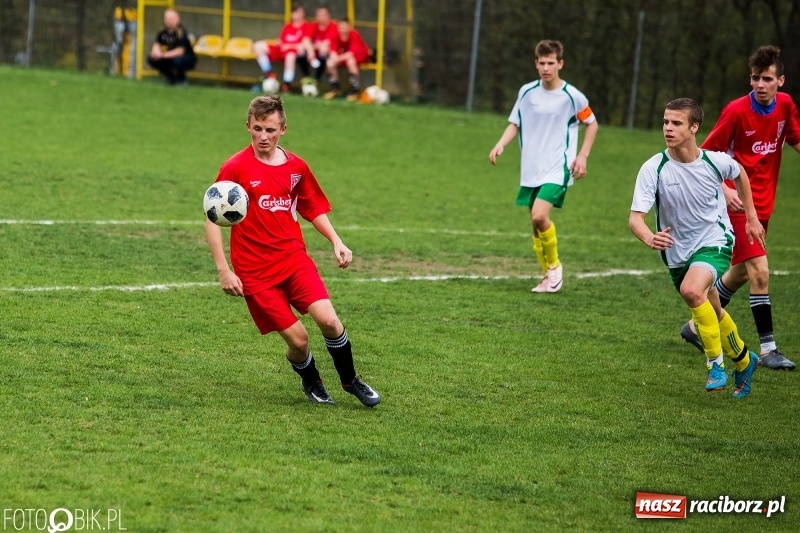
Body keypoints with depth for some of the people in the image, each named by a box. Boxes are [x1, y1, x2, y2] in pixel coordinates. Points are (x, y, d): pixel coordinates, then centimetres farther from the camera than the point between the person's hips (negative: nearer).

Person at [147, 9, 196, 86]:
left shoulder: (181, 32, -24)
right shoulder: (163, 32, -6)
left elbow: (180, 51, -30)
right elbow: (157, 44, 1)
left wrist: (163, 55, -34)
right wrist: (156, 52, -23)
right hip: (171, 57, 6)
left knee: (177, 61, -39)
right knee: (152, 59, -11)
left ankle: (181, 79, -6)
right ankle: (171, 78, 7)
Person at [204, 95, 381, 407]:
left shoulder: (296, 167, 5)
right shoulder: (235, 168, -8)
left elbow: (314, 208, 20)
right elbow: (214, 220, -6)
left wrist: (337, 243, 6)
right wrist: (223, 270, -12)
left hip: (295, 258, 3)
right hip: (255, 271, -3)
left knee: (328, 320, -16)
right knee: (297, 339, -7)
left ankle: (350, 381, 10)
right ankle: (311, 382, 27)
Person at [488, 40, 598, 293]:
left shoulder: (572, 96, -7)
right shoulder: (527, 92, 2)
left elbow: (592, 124, 7)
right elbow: (515, 123, 12)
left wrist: (583, 156, -2)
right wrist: (500, 145, -5)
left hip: (558, 169, -5)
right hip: (530, 169, 5)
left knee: (539, 215, -22)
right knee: (536, 224, 8)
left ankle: (554, 265, -1)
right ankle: (548, 276, 22)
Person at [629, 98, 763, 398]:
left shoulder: (715, 161, -15)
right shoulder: (653, 169, -18)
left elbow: (739, 174, 11)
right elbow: (635, 217, -25)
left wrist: (751, 217, 13)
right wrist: (650, 238, -47)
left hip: (715, 242, -3)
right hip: (677, 252, 3)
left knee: (691, 291, -31)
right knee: (713, 312, 19)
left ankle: (716, 361, -14)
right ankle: (743, 361, 47)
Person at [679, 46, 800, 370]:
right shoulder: (737, 111, -17)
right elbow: (706, 155, -11)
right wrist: (725, 190, -23)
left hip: (763, 203, 7)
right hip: (738, 202, -7)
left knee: (741, 272, 18)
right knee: (760, 271, -15)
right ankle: (768, 349, -11)